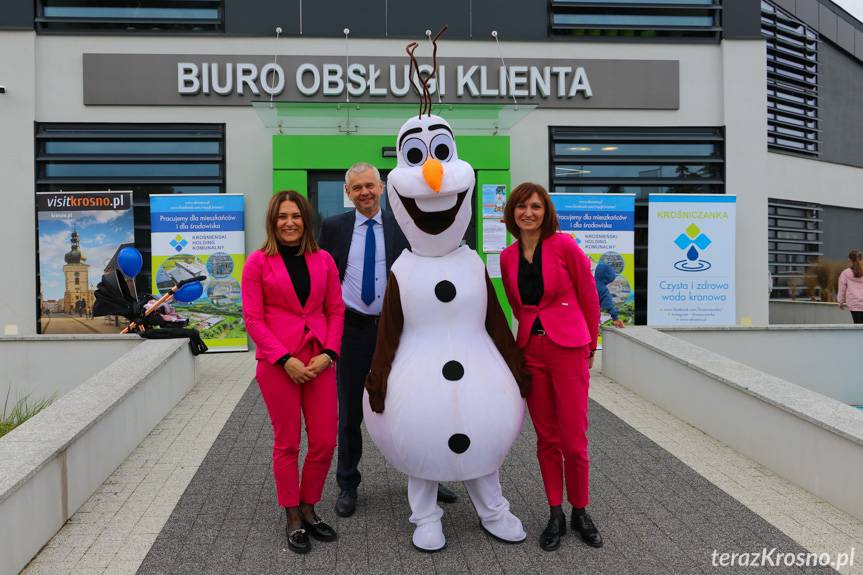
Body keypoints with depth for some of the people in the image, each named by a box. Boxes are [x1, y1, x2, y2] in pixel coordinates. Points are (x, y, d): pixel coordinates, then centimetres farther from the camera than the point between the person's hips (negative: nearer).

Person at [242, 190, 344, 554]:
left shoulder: (323, 260, 6)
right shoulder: (258, 262, -2)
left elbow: (336, 310, 8)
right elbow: (253, 318, -6)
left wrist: (328, 353, -6)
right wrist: (285, 360, -13)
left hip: (319, 360, 3)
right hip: (278, 362, -3)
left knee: (325, 442, 5)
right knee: (287, 443, 7)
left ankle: (309, 509, 27)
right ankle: (293, 519, 24)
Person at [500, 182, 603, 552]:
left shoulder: (564, 246, -7)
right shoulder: (507, 257, 5)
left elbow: (590, 298, 1)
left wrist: (589, 345, 9)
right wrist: (533, 332, 15)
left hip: (568, 348, -3)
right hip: (530, 350, 4)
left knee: (573, 440, -1)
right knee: (546, 438, 9)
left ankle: (580, 513, 21)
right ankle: (555, 515, 22)